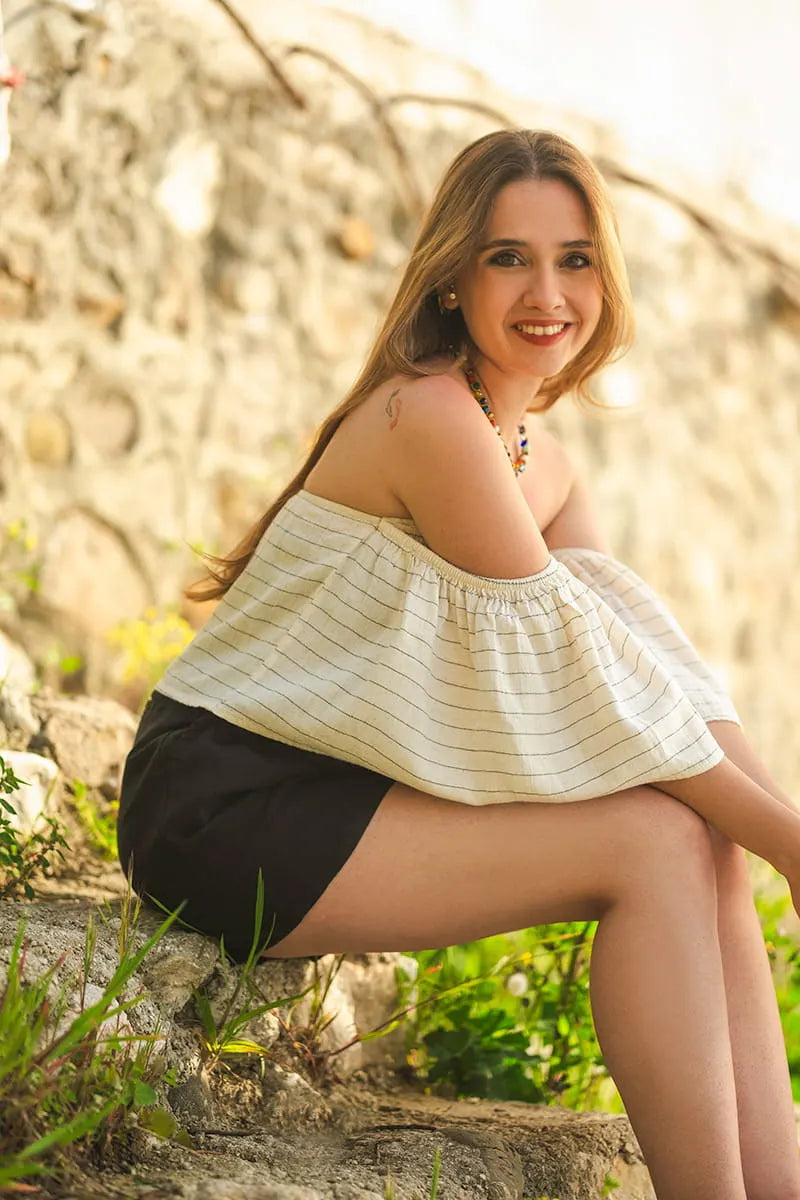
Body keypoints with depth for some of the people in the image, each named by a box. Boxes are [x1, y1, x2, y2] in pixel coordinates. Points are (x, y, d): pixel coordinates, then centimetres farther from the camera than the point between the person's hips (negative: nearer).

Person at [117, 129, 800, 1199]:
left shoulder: (545, 466, 11)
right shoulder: (430, 417, -18)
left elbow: (663, 671, 3)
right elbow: (586, 680, -19)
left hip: (328, 792, 9)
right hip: (223, 803, -8)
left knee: (708, 843, -6)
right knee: (656, 845, -17)